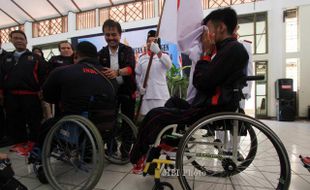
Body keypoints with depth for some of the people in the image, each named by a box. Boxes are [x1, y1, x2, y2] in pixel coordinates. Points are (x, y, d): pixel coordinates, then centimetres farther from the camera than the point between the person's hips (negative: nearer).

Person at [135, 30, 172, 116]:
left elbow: (169, 65, -24)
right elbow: (137, 74, 15)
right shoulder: (142, 58, 8)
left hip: (161, 95, -2)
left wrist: (158, 52, -38)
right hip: (146, 95, 3)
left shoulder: (163, 55, -1)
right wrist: (139, 87, 0)